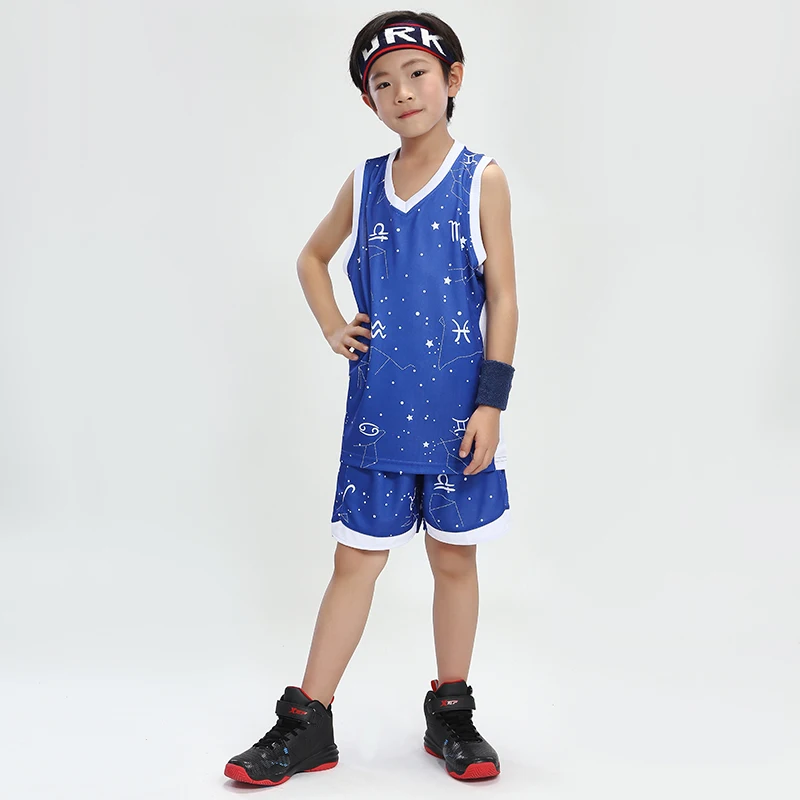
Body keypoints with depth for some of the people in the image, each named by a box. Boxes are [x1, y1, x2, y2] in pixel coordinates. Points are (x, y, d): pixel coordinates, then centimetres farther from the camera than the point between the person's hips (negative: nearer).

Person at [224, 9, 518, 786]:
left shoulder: (482, 179, -3)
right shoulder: (364, 183, 6)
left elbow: (502, 296, -5)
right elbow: (311, 258, 23)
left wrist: (491, 401, -10)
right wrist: (333, 328, 7)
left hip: (455, 409, -2)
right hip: (376, 409, 2)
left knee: (454, 557, 10)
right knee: (355, 560, 7)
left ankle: (450, 713, 25)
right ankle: (307, 724, 15)